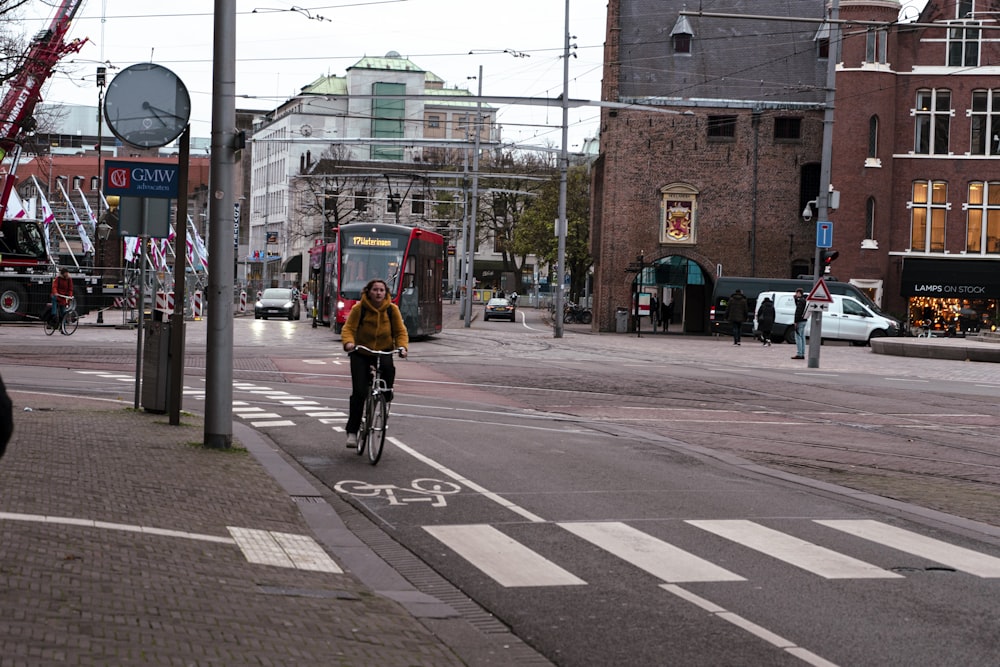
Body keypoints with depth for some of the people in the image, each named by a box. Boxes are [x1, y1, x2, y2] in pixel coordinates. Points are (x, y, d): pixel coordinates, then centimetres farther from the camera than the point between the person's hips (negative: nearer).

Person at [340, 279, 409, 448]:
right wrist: (348, 342, -32)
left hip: (384, 351, 1)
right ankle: (352, 431, -1)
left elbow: (401, 331, -2)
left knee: (388, 368, -35)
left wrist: (402, 346, -21)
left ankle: (386, 395, -7)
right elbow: (348, 328, -11)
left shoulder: (392, 309, -4)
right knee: (359, 391, -11)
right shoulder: (359, 308, -10)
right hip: (361, 353, -1)